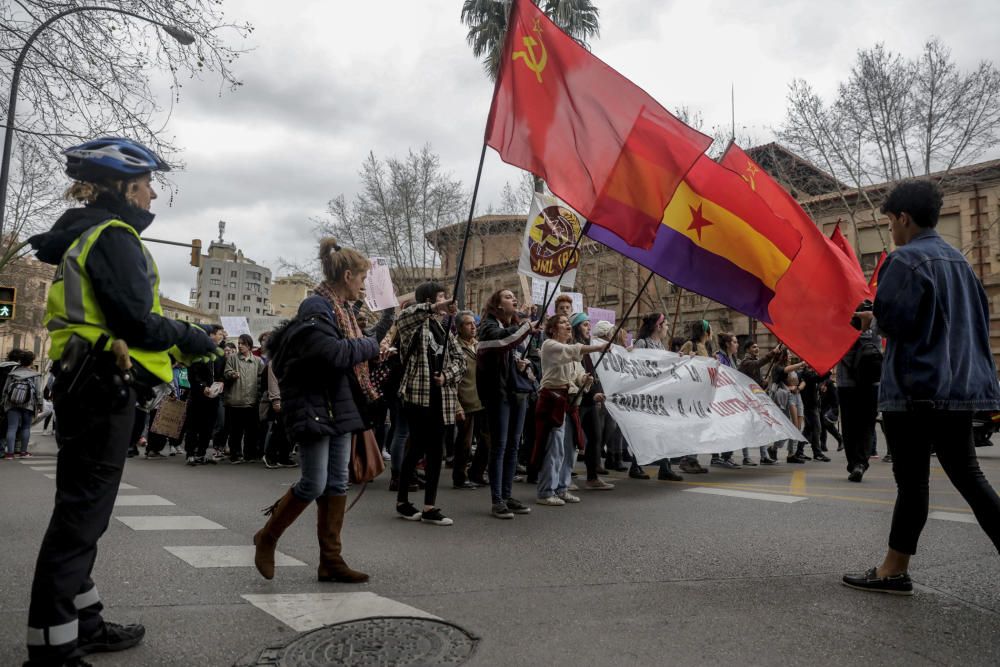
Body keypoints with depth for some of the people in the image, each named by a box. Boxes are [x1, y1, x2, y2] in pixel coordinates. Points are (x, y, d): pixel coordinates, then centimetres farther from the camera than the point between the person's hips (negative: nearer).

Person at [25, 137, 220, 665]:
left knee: (84, 512, 15)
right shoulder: (113, 235, -12)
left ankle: (81, 622, 27)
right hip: (103, 389, -10)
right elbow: (136, 321, -20)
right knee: (81, 514, -6)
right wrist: (190, 338, -5)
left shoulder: (85, 234, 19)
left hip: (85, 385, 10)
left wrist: (175, 342, 16)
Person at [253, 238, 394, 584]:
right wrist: (373, 344, -12)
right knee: (313, 484, -4)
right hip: (314, 407, -9)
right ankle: (266, 538, 21)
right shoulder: (315, 308, -15)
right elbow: (334, 354, -25)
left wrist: (373, 348, 1)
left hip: (339, 407, 9)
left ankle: (331, 559, 17)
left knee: (337, 483, 9)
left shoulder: (342, 309, 13)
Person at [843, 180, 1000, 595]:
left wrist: (870, 320, 2)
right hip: (961, 384, 8)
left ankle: (895, 570, 9)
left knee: (912, 480, -1)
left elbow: (891, 319, -19)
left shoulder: (905, 260, -11)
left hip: (916, 387, -8)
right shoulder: (959, 261, 14)